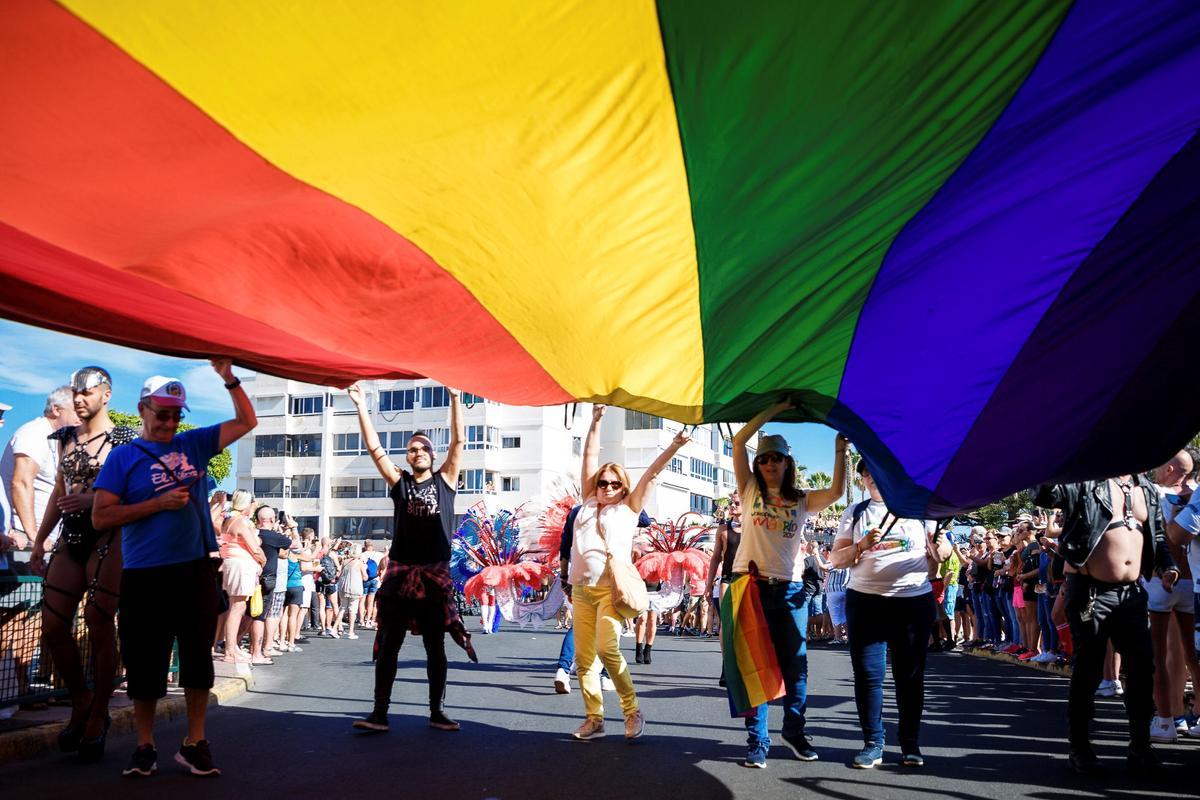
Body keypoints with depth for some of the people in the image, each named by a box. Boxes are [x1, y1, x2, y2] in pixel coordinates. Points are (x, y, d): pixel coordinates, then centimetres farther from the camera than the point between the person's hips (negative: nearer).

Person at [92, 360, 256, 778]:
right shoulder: (123, 457, 0)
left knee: (198, 659, 6)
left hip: (197, 571, 3)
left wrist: (229, 378, -1)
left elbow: (246, 422, 11)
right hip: (146, 576, -3)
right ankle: (144, 747, 20)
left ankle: (194, 743, 16)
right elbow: (101, 516, -6)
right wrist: (158, 503, -14)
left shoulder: (193, 444, 9)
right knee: (146, 663, 5)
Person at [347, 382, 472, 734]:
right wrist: (361, 406, -6)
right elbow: (374, 447, 0)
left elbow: (458, 440, -3)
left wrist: (455, 397, -10)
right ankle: (379, 713, 7)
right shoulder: (399, 481, 7)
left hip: (436, 573, 0)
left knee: (435, 646, 8)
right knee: (388, 644, 2)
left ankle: (436, 712, 17)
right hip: (400, 572, 1)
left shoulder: (445, 480, 5)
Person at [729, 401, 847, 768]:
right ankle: (757, 740, 7)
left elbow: (836, 491, -7)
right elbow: (739, 441, -3)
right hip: (752, 586, -2)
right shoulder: (750, 492, 6)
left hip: (790, 590, 2)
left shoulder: (801, 501, 10)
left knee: (796, 665, 7)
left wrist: (840, 450, -10)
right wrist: (775, 409, -2)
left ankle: (794, 730, 25)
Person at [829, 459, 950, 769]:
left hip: (914, 601, 0)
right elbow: (836, 559, 3)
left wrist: (940, 548, -15)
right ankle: (872, 744, 9)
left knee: (910, 674, 5)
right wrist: (861, 547, -16)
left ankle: (911, 744, 15)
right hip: (865, 602, 1)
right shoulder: (855, 513, 8)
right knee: (867, 674, 0)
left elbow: (940, 554, 9)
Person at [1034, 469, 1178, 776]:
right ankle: (1079, 747, 15)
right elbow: (1044, 494, -22)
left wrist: (1166, 566, 4)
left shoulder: (1148, 490, 13)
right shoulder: (1087, 480, -7)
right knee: (1088, 670, 2)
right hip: (1091, 592, -6)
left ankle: (1140, 747, 20)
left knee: (1142, 668, 6)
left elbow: (1158, 536, 21)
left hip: (1132, 593, 6)